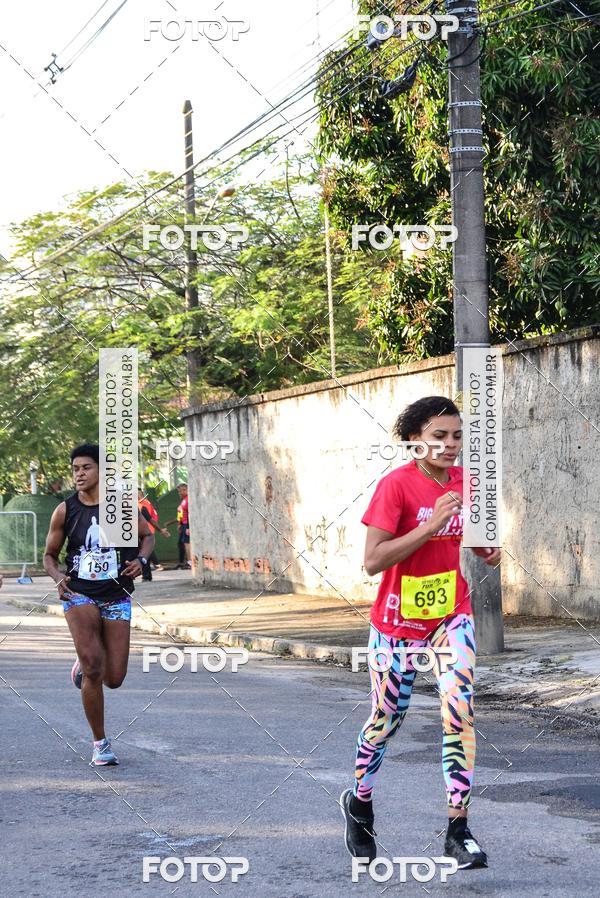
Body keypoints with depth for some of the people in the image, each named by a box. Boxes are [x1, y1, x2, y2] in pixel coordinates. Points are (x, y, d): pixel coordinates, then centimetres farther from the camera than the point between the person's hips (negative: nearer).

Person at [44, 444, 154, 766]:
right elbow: (49, 555, 10)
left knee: (114, 678, -1)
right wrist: (58, 578, -11)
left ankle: (83, 666, 38)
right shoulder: (64, 511, -1)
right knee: (94, 666, -22)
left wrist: (140, 559, -6)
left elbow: (147, 536, 14)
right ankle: (100, 744, -7)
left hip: (116, 597, 2)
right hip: (79, 595, -2)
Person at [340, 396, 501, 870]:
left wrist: (486, 547, -6)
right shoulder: (396, 484, -18)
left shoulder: (464, 480, -1)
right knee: (387, 718, 10)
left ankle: (458, 830, -4)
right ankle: (359, 801, 37)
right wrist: (431, 525, -30)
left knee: (460, 711, -10)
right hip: (399, 620, -3)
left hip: (452, 614, 4)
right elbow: (373, 561, -24)